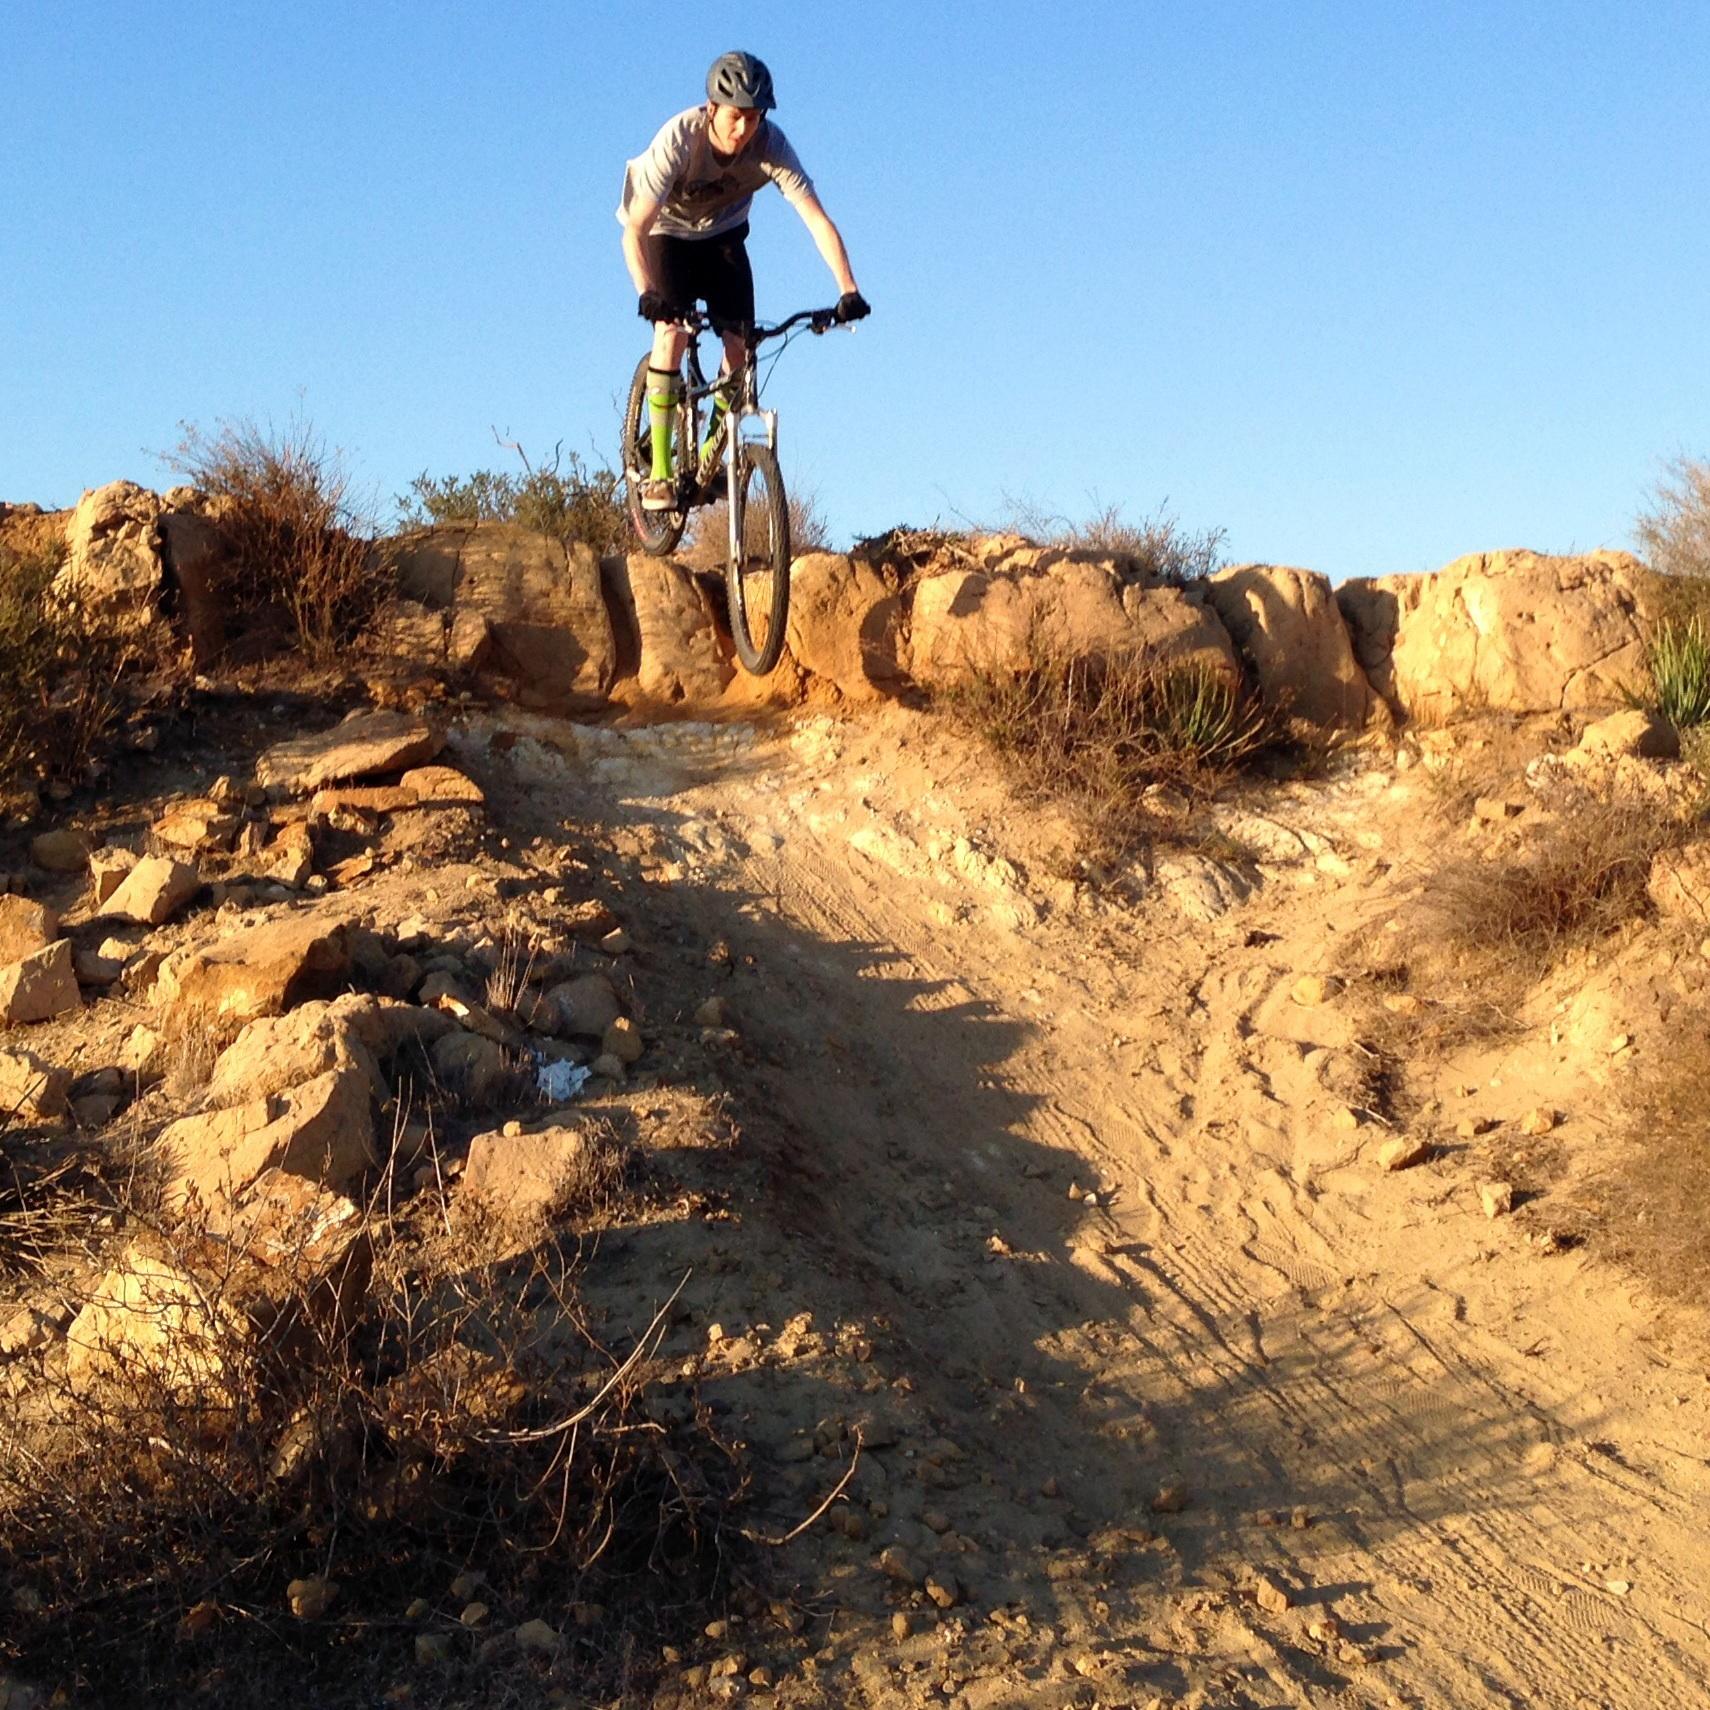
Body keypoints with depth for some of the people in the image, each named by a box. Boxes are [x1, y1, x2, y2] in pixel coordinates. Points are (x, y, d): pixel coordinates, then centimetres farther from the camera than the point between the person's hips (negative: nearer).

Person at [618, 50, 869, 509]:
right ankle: (658, 470, -17)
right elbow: (634, 231, -39)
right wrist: (647, 294, -55)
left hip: (722, 235, 3)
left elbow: (818, 221, -31)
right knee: (672, 330, -24)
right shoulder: (679, 139, -35)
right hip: (667, 232, -3)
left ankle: (710, 458, 10)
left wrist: (848, 290, -44)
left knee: (740, 342, -12)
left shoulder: (771, 146, -28)